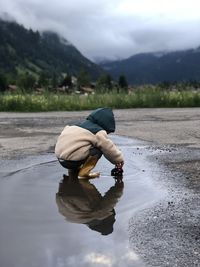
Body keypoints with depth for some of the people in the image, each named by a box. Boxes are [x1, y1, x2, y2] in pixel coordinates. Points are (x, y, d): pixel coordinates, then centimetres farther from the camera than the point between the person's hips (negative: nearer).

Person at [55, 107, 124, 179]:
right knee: (98, 150, -2)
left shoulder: (83, 123, 19)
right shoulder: (98, 132, -6)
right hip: (71, 160, -9)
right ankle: (83, 173, -10)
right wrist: (119, 160, 17)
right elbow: (109, 148, 0)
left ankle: (73, 169, 19)